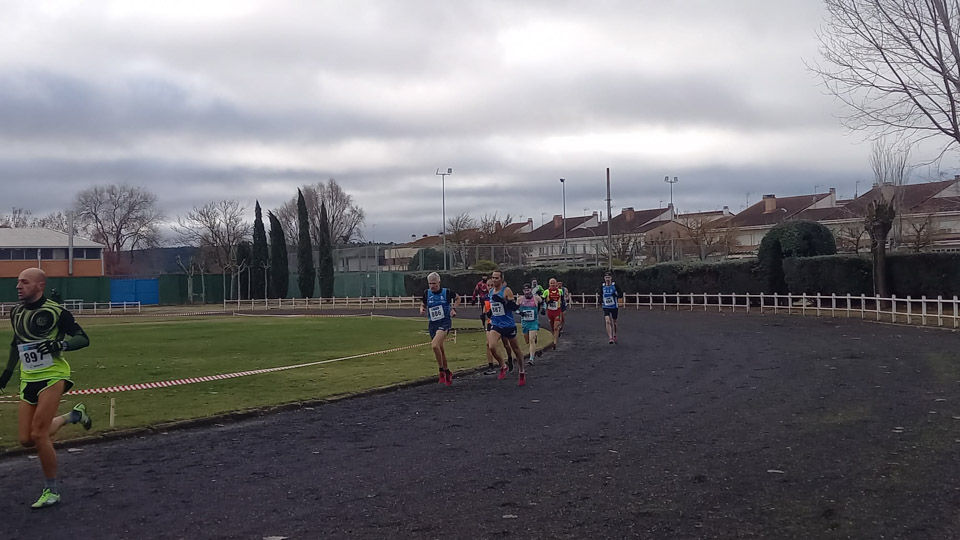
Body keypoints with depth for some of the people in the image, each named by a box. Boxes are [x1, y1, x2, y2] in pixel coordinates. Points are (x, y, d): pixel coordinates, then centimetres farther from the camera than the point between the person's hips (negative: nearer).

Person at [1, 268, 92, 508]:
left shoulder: (55, 311, -12)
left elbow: (83, 339, -9)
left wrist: (61, 345, -27)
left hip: (52, 376, -7)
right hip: (28, 380, 7)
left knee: (38, 435, -14)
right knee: (26, 440, 4)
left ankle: (52, 490, 4)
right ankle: (73, 415, 29)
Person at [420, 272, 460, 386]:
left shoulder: (447, 292, -5)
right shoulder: (427, 293, 3)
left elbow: (457, 298, 14)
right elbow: (423, 304, 18)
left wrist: (454, 309, 1)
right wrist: (422, 309, -4)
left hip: (445, 322, -5)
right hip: (432, 324, 5)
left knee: (435, 345, -24)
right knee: (440, 349, 12)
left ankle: (442, 371, -9)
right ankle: (447, 372, 30)